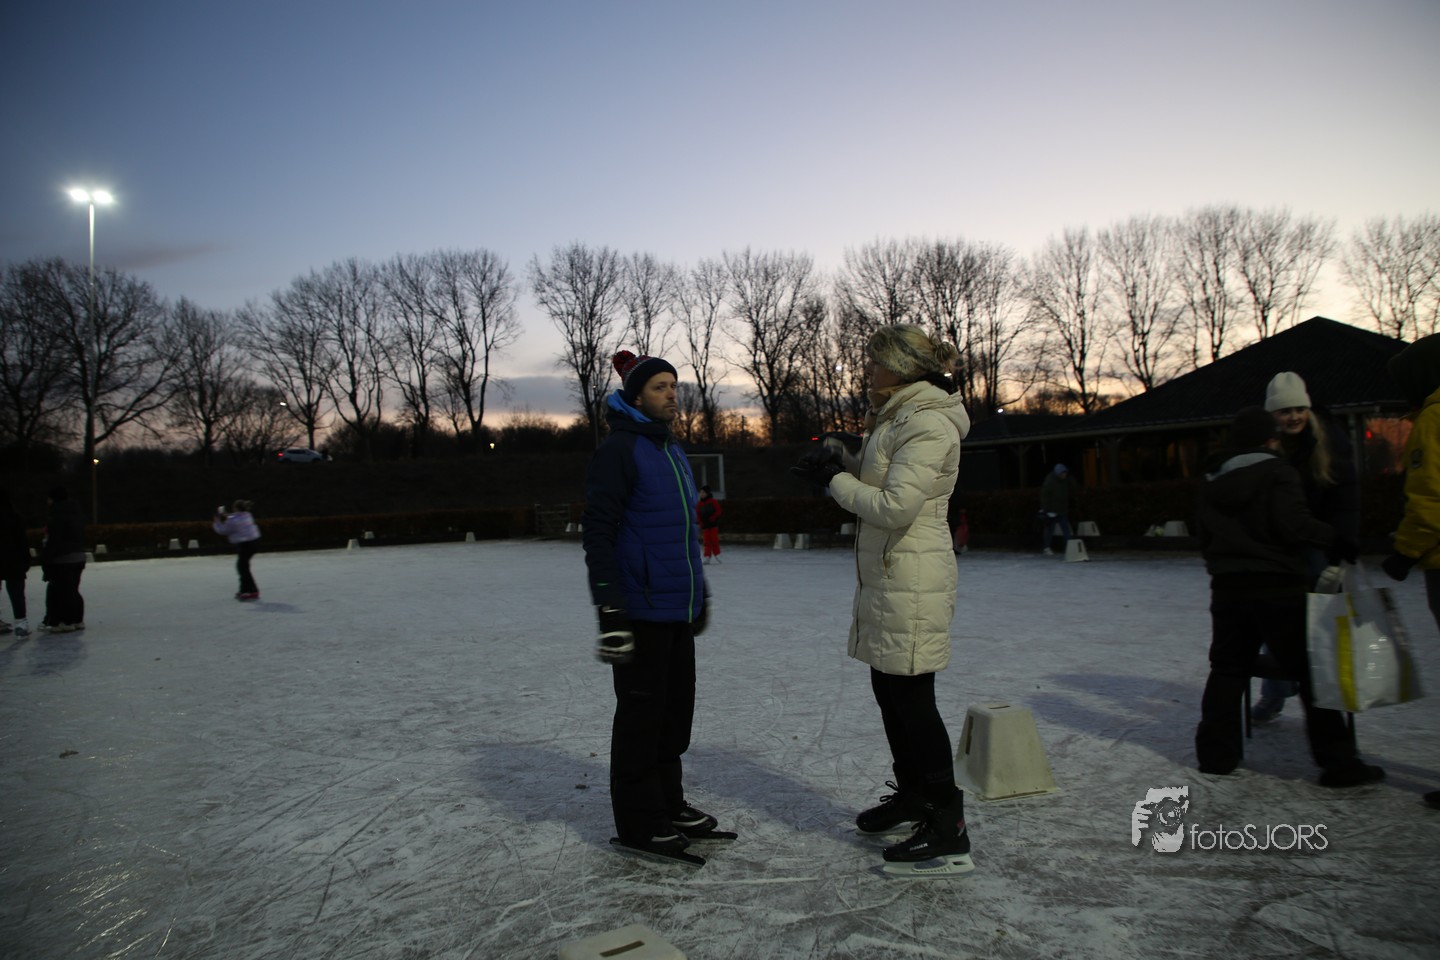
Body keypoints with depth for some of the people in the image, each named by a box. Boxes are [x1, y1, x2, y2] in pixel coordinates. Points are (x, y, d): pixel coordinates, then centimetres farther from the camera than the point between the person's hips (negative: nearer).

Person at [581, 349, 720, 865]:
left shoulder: (673, 451, 16)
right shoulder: (619, 451, -11)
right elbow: (598, 532, -16)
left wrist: (699, 593, 26)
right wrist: (609, 610, -22)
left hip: (679, 609, 9)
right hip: (640, 610, -9)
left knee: (676, 707, 15)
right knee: (642, 713, 0)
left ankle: (669, 806, 29)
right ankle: (638, 825, 13)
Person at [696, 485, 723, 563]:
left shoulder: (713, 502, -3)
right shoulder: (699, 504, 6)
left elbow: (718, 511, -6)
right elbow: (697, 514, 10)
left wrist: (711, 518, -16)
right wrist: (702, 522, -5)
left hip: (713, 524, -3)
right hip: (705, 525, 3)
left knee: (714, 539, -2)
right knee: (706, 541, -1)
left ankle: (716, 555, 11)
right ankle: (707, 557, 0)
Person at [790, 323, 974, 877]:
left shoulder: (928, 424, -16)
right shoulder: (899, 417, 16)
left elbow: (896, 506, -24)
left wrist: (834, 480, -13)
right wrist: (842, 463, 5)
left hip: (912, 582, -10)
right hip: (884, 577, 10)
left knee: (912, 697, -5)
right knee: (889, 690, 18)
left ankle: (949, 834, 5)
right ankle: (912, 795, 35)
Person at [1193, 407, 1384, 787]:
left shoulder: (1213, 482, 11)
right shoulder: (1277, 473, -8)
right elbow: (1294, 525, -19)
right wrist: (1334, 537, -5)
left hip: (1227, 588, 6)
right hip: (1279, 587, -6)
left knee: (1227, 669, 13)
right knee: (1312, 670, 2)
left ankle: (1216, 753, 15)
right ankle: (1337, 762, 5)